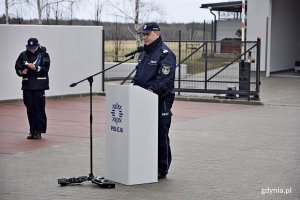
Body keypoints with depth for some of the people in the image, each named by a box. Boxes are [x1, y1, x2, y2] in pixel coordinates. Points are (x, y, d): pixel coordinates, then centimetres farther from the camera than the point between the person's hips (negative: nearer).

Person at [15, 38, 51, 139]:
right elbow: (17, 68, 9)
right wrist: (22, 72, -11)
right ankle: (32, 131, 14)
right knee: (30, 109, 6)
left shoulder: (43, 55, -1)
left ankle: (38, 131, 2)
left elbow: (45, 69, -10)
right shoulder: (23, 55, 8)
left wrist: (35, 68, -24)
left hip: (39, 86, -3)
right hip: (27, 85, 3)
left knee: (39, 108, -4)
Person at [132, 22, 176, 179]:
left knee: (160, 136, -2)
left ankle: (162, 169, 6)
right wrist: (134, 88, 8)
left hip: (161, 101, -8)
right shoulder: (144, 53, 19)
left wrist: (152, 90, -29)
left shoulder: (165, 54, -10)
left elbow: (165, 79, -19)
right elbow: (138, 75, 24)